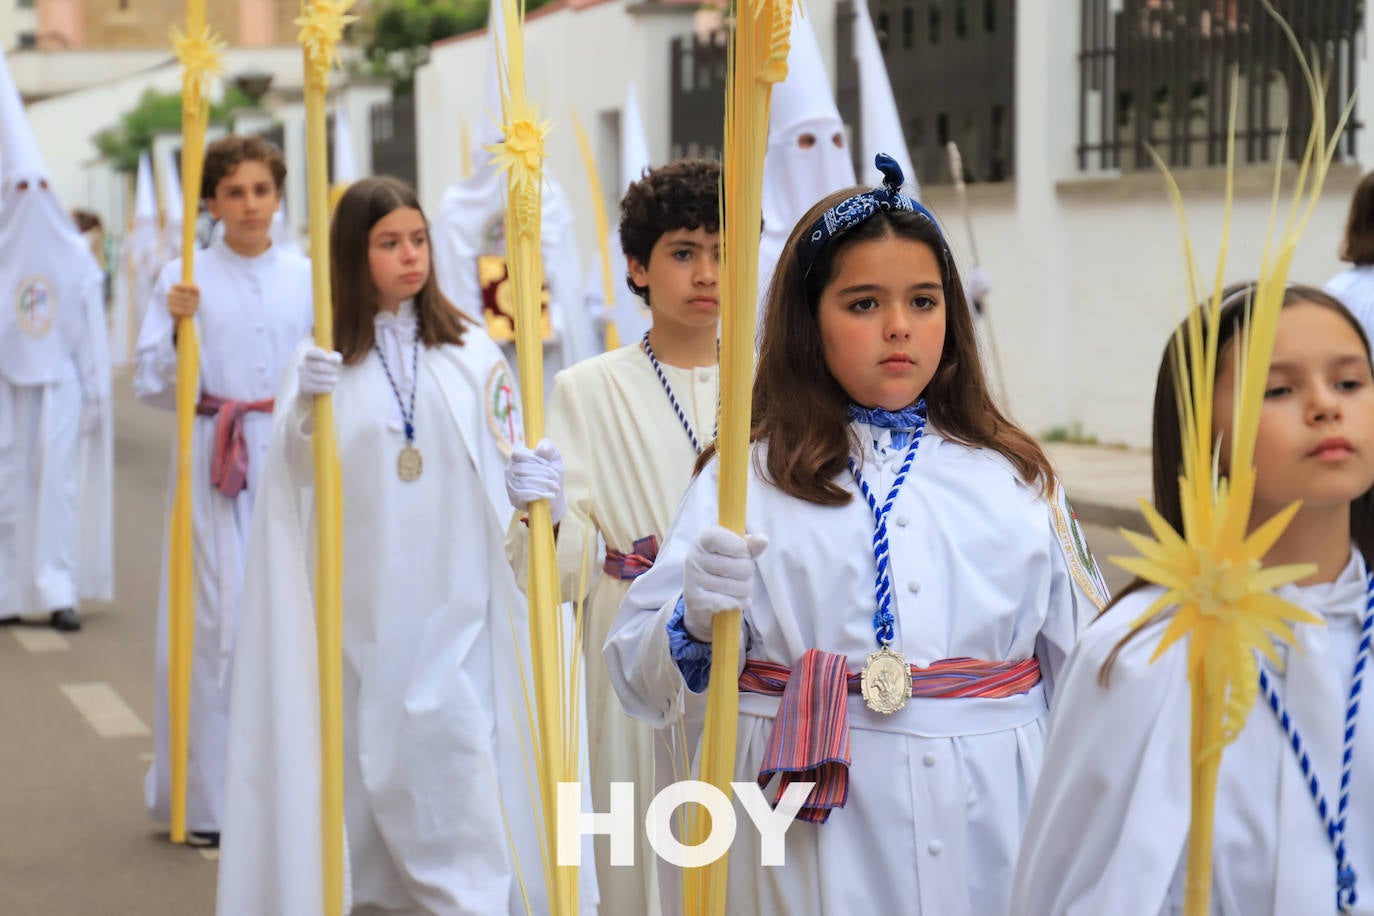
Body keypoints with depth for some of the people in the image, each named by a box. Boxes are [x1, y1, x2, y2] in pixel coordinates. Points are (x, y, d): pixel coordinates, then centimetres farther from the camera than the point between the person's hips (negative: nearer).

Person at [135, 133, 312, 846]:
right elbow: (153, 385, 2)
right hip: (214, 464, -2)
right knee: (214, 621, -3)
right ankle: (207, 795, 7)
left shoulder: (306, 278, 9)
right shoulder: (185, 279, 3)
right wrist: (178, 327, -13)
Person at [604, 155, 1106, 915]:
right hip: (816, 847, -2)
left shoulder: (1016, 475, 8)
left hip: (990, 825, 2)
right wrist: (696, 620, -26)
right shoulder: (750, 477, 0)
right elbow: (642, 677, -6)